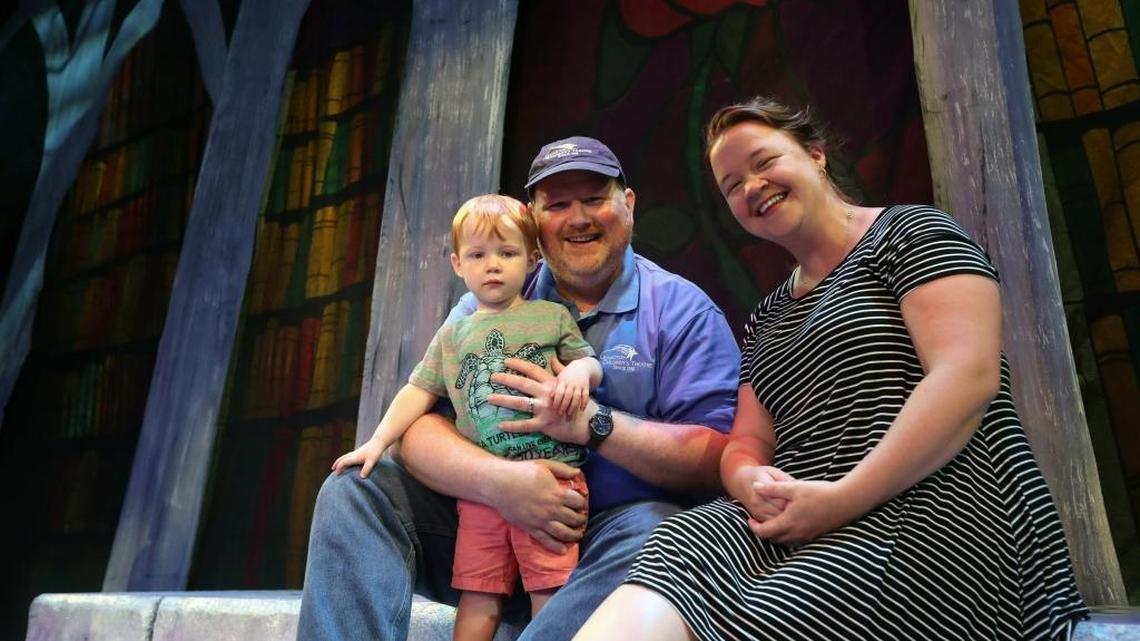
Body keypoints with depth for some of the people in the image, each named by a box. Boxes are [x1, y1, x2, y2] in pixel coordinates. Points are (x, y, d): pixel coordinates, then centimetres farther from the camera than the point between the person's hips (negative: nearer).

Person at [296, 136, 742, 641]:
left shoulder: (682, 310, 0)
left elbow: (719, 457, -10)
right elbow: (417, 426, -3)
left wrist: (593, 424, -23)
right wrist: (497, 480, -25)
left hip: (614, 528, -2)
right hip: (486, 517, 3)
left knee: (653, 532, -36)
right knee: (354, 490, -13)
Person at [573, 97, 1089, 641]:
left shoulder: (910, 232, 5)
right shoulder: (766, 319, 23)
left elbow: (968, 376, -11)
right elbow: (747, 442, 18)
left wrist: (844, 498, -19)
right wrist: (751, 482, -8)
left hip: (934, 511, -4)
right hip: (796, 525, 5)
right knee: (676, 547, -29)